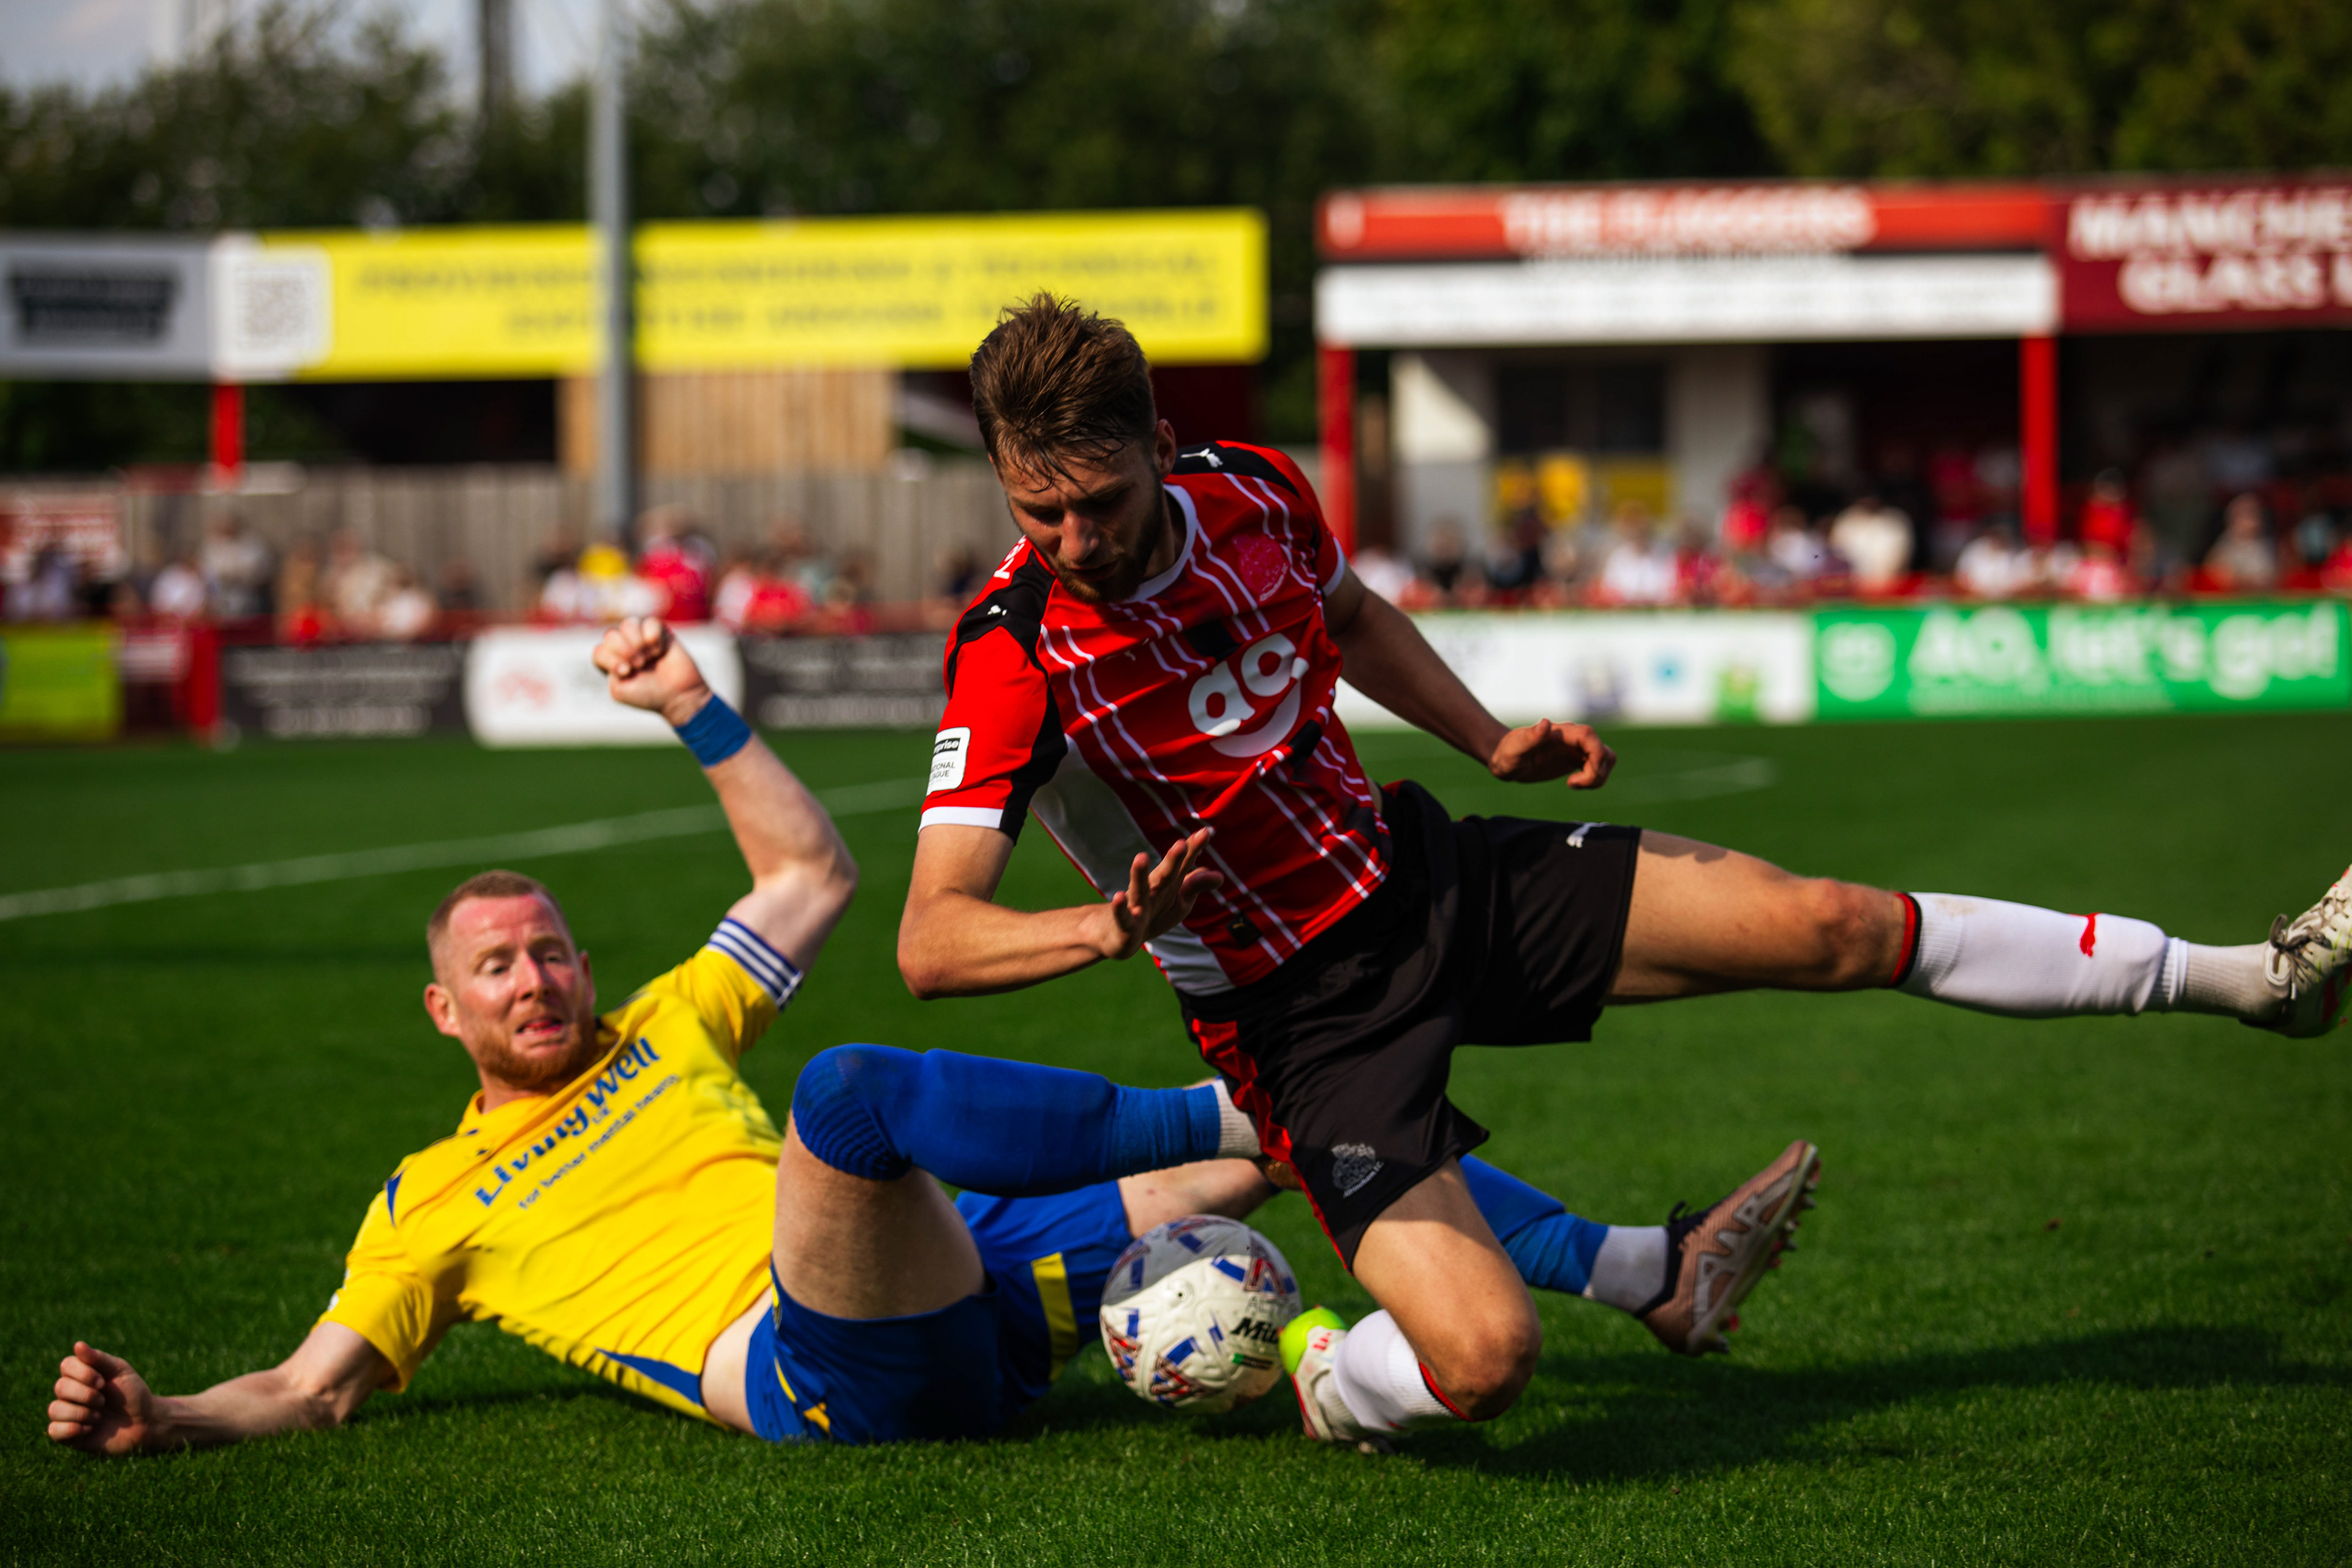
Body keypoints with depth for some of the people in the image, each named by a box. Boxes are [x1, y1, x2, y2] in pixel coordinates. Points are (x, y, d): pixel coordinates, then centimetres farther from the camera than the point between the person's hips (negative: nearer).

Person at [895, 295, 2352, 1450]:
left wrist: (1493, 740, 5)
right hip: (1299, 1013, -5)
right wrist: (1111, 926, -48)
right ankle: (1319, 1385, 10)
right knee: (1484, 1355, -26)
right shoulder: (1017, 653, -25)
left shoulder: (1253, 492, -8)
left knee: (1832, 927, 4)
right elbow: (932, 939, -31)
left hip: (1426, 871, 5)